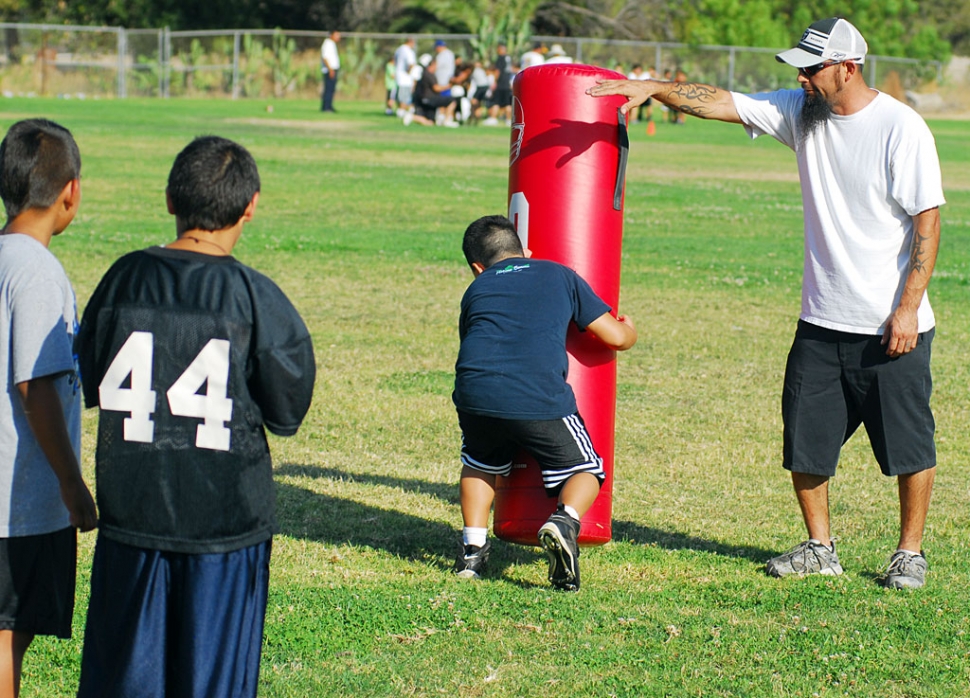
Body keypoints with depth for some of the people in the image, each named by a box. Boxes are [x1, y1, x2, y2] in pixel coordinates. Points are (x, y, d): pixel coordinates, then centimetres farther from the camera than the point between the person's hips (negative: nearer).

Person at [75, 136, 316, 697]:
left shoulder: (124, 279, -3)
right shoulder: (256, 298, -12)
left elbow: (92, 385, 8)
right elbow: (287, 413, -4)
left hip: (131, 510, 3)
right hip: (225, 519, -2)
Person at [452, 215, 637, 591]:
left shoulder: (476, 291, 25)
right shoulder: (559, 276, 21)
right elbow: (616, 337, 19)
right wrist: (629, 329, 43)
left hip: (476, 395, 2)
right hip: (542, 402, -2)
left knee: (479, 465, 32)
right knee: (585, 471, 17)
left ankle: (473, 548, 21)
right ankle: (564, 522, -12)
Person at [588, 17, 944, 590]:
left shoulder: (902, 128, -13)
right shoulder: (801, 112, 3)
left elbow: (928, 223, -13)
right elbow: (719, 102, 0)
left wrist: (908, 307, -17)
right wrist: (654, 87, -16)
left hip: (892, 325, -6)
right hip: (822, 321, 6)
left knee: (908, 442, 3)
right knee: (805, 438, 9)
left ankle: (910, 553, 18)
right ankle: (820, 548, 23)